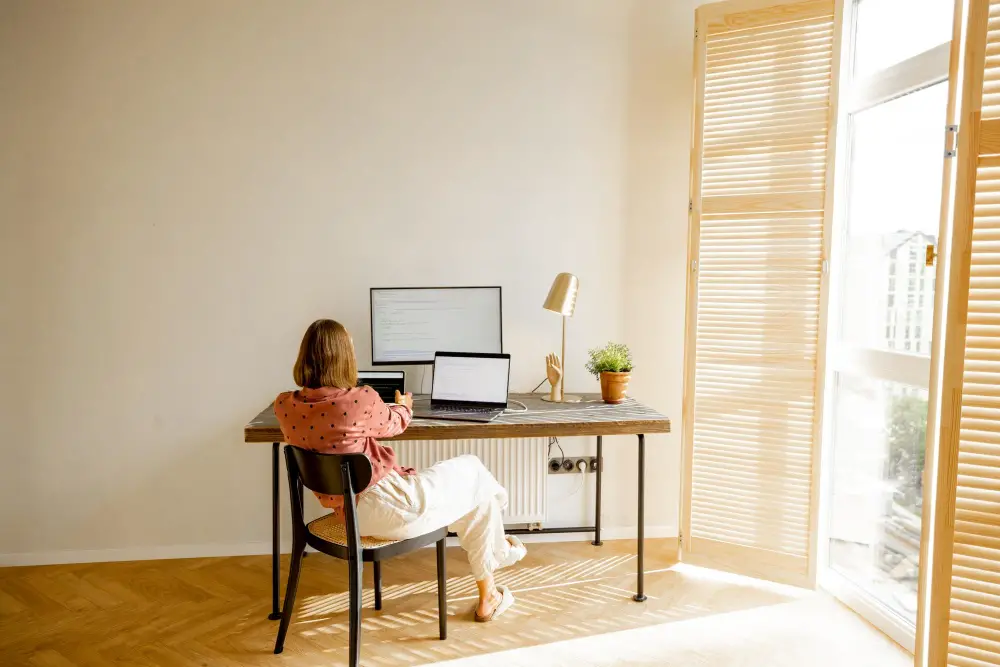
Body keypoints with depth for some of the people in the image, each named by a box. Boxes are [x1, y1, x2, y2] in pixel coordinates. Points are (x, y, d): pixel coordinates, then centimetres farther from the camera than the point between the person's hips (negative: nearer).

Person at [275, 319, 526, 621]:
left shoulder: (284, 405, -6)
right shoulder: (361, 401, -23)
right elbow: (393, 424, 0)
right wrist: (404, 405, 23)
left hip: (348, 510, 8)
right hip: (385, 508, -7)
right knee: (474, 471, 15)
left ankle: (497, 546, 40)